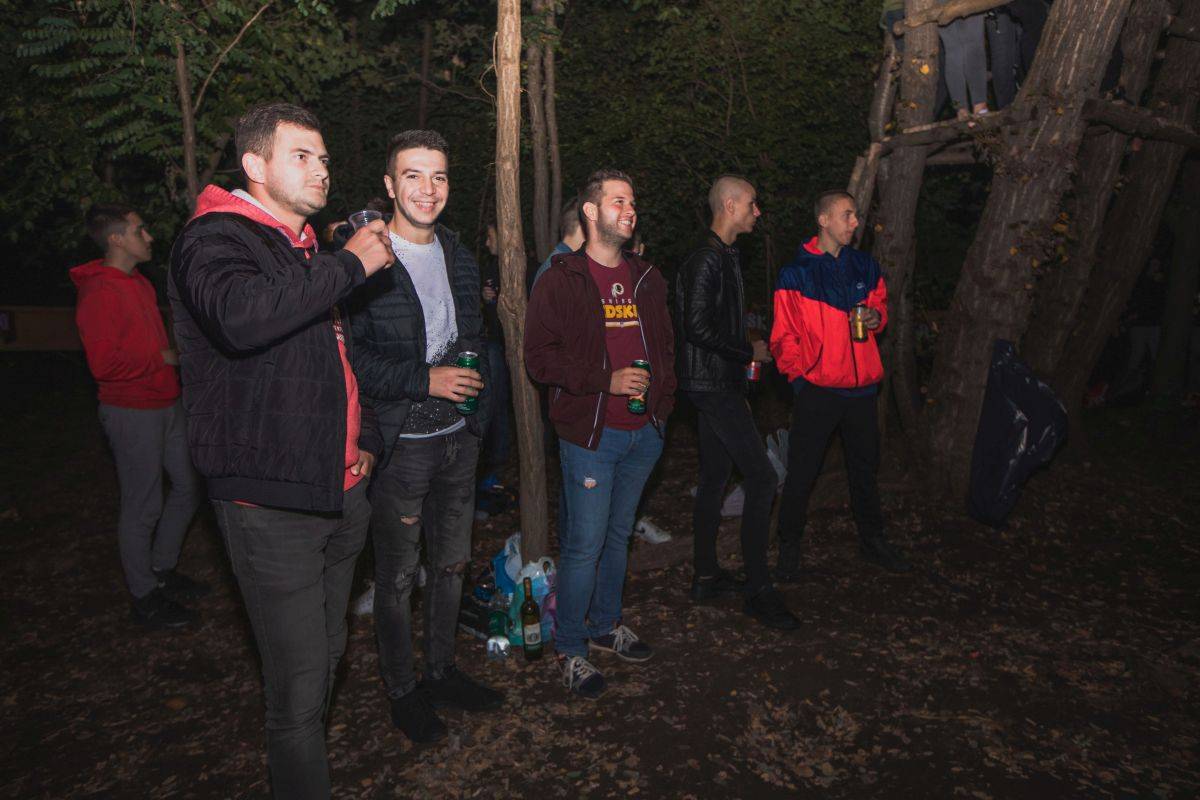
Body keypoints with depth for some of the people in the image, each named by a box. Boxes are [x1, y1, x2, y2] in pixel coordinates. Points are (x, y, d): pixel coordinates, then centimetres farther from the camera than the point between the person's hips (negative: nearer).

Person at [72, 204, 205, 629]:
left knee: (188, 486, 16)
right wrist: (163, 358, -15)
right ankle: (144, 597, 17)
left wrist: (179, 352, 11)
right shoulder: (99, 292, -16)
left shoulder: (140, 283, 14)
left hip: (165, 405, 9)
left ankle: (162, 570, 33)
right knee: (143, 507, 1)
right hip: (132, 413, -9)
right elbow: (104, 364, -22)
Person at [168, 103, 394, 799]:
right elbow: (241, 315, -34)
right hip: (273, 504, -8)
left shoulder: (306, 251, 18)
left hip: (340, 494, 8)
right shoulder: (215, 240, -10)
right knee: (299, 680, -2)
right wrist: (351, 264, -22)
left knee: (328, 654, 20)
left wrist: (364, 439, 19)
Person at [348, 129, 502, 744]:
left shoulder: (458, 255, 10)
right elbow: (348, 353, -16)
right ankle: (401, 690, 28)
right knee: (397, 576, 8)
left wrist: (470, 379, 3)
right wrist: (425, 381, -20)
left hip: (457, 436, 6)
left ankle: (441, 671, 37)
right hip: (399, 441, -6)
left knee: (452, 562, 17)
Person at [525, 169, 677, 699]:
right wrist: (606, 380, -18)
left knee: (619, 535, 17)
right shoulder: (561, 281, -5)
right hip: (591, 433, -6)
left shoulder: (646, 279, 14)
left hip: (643, 433, 6)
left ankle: (605, 625, 35)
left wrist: (661, 392, 6)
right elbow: (539, 357, -11)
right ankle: (570, 648, 16)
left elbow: (665, 345, 21)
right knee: (585, 544, -2)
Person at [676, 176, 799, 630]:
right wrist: (748, 352, -12)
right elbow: (697, 328, -22)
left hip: (719, 384, 10)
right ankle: (758, 589, 0)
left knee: (715, 477, 13)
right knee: (762, 478, -9)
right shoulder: (706, 261, -16)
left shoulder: (726, 257, 17)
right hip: (713, 384, -10)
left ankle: (705, 576, 24)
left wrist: (744, 354, 13)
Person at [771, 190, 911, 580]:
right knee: (802, 472, 2)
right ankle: (789, 547, 18)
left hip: (861, 386, 5)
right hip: (817, 388, -5)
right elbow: (784, 335, -6)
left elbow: (880, 302, 21)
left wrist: (876, 316, -1)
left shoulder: (865, 266, 8)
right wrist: (798, 374, -15)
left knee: (865, 467, 18)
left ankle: (872, 539, 35)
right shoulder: (796, 274, -7)